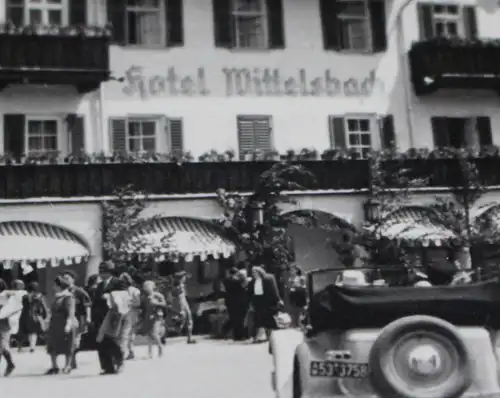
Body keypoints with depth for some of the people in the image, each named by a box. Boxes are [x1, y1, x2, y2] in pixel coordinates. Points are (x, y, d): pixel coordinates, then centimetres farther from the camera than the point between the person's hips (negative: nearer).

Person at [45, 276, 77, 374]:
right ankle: (54, 367, 15)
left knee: (67, 348, 2)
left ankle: (67, 366, 11)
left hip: (65, 325, -8)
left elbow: (71, 312, -19)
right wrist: (49, 321, 19)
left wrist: (69, 324, -28)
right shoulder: (57, 297, 14)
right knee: (52, 347, 7)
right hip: (55, 325, 8)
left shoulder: (68, 297, -12)